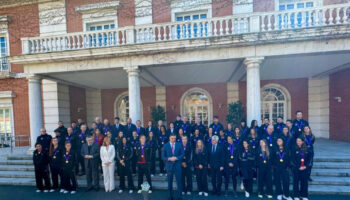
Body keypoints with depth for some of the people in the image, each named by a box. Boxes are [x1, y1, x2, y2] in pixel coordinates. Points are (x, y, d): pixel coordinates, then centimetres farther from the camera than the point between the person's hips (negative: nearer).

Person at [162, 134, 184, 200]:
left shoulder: (179, 145, 2)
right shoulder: (165, 146, 0)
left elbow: (182, 154, 1)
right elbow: (163, 156, 1)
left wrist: (176, 158, -15)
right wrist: (169, 159, -16)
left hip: (177, 165, 0)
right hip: (169, 165, 0)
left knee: (179, 181, 0)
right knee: (169, 182, 10)